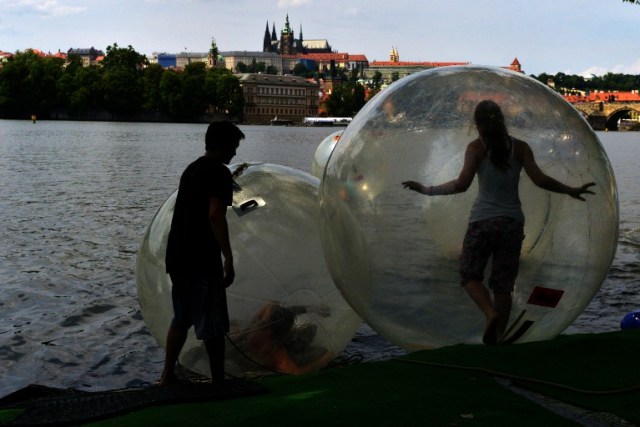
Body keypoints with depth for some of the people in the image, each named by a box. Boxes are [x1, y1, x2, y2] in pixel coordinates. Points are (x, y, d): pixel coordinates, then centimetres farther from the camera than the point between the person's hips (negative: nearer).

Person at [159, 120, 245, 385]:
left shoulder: (191, 169, 16)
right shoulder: (219, 173, -12)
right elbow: (215, 215, -23)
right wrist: (229, 257, -22)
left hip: (177, 256, 9)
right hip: (203, 260, -9)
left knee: (181, 319, 18)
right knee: (213, 325, 0)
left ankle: (167, 376, 21)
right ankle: (218, 381, 6)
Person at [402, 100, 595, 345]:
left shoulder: (477, 147, -3)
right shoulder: (520, 147, 5)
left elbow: (462, 184, -14)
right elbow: (539, 179, -3)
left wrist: (427, 190, -6)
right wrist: (570, 191, 10)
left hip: (483, 221, -3)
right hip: (512, 223, 3)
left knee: (470, 275, 11)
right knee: (503, 285, 10)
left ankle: (491, 313, -15)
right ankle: (496, 339, 10)